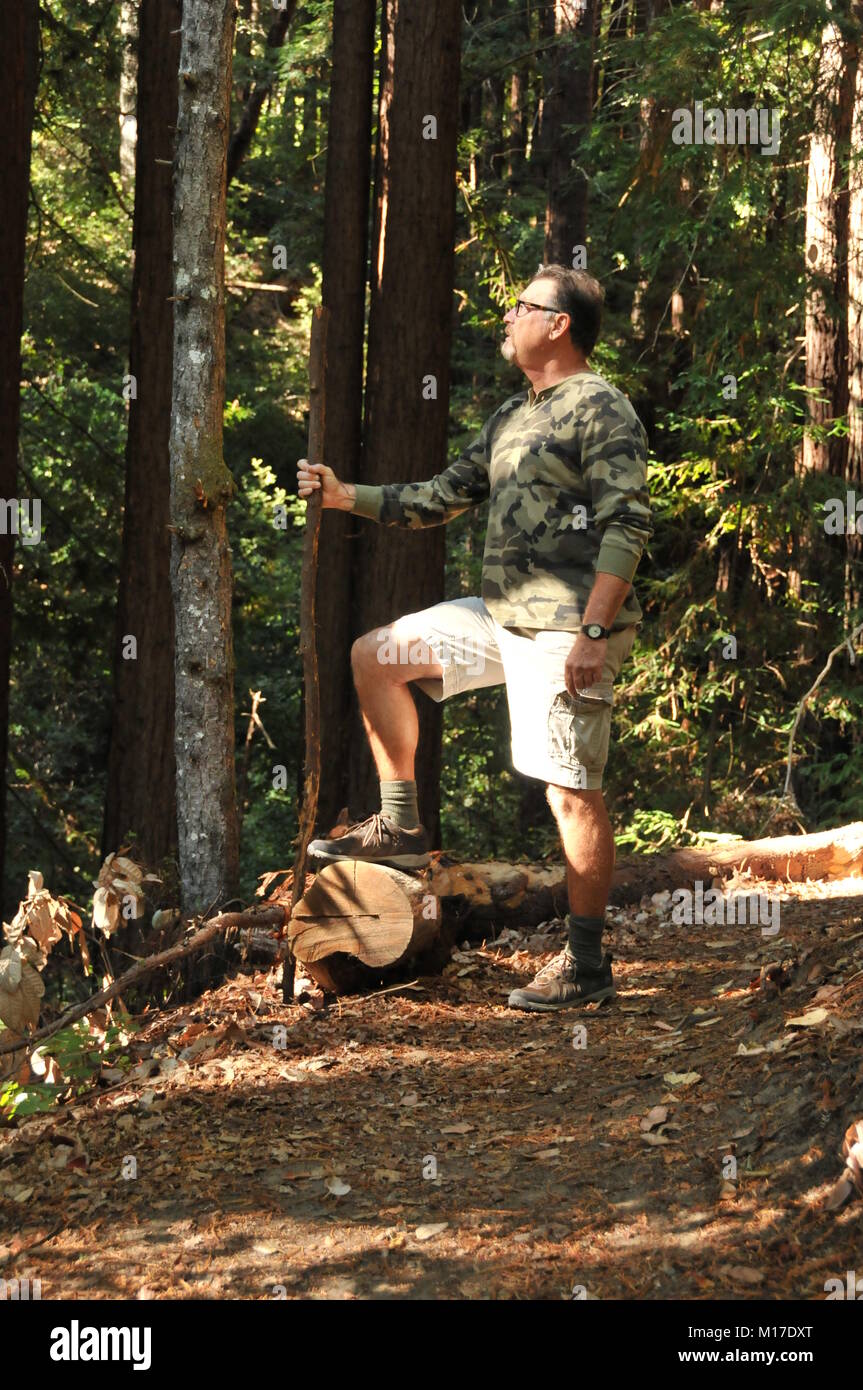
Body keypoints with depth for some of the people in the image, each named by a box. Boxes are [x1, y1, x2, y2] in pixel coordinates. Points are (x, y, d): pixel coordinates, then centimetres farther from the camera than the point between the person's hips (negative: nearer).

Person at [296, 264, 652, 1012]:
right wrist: (346, 496, 17)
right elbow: (442, 497, 24)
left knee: (572, 790, -9)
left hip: (565, 630, -10)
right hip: (502, 614, 10)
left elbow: (627, 528, -18)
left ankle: (588, 963, -3)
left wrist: (595, 634, -25)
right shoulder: (513, 417, 18)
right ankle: (401, 827, 19)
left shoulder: (602, 409, -11)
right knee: (376, 656, 14)